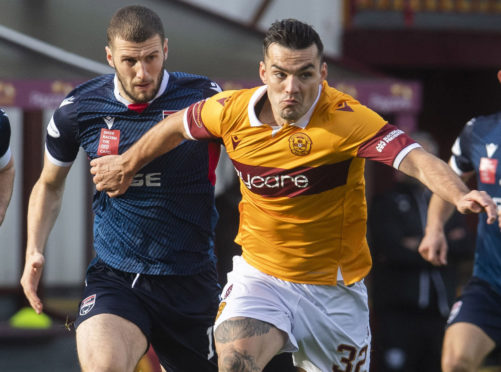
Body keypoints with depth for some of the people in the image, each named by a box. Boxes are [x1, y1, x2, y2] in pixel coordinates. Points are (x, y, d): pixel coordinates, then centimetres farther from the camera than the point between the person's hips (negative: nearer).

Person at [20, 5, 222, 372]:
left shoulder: (203, 98, -7)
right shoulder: (78, 110, -2)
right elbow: (50, 185, 17)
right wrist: (34, 251, 4)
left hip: (191, 281, 1)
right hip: (114, 278, -1)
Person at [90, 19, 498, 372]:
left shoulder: (346, 120, -21)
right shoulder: (231, 111, -8)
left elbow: (415, 159, -33)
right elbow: (176, 125, 14)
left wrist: (461, 195, -52)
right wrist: (127, 165, 28)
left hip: (334, 289, -1)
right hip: (259, 276, 1)